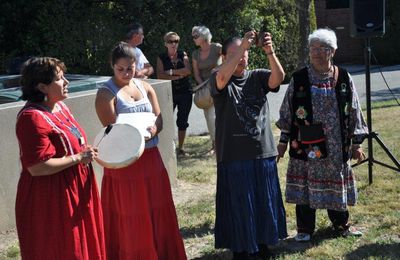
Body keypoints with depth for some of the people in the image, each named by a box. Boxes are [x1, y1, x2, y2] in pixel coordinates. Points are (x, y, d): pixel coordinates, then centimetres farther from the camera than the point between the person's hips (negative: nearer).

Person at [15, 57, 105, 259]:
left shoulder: (59, 106, 7)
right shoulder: (32, 118, -22)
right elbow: (37, 167, -26)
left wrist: (86, 152, 3)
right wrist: (78, 158, -20)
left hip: (74, 191, 9)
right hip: (49, 200, -9)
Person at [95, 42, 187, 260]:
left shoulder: (145, 87, 9)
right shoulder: (106, 93, -8)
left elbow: (159, 119, 4)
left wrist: (151, 130, -18)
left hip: (151, 157, 6)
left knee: (156, 210, 13)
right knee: (129, 215, 1)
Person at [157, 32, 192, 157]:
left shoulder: (183, 55, 6)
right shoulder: (161, 58, 2)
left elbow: (188, 70, -9)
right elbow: (160, 75, -11)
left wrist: (172, 72, -13)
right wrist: (178, 76, -15)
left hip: (185, 92, 2)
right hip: (169, 93, -2)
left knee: (182, 121, 6)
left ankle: (180, 148, 17)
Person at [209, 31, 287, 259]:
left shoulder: (258, 77, 4)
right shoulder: (219, 81, -4)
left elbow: (279, 77, -15)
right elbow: (223, 76, -27)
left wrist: (270, 52, -31)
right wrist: (242, 46, -33)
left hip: (263, 153, 3)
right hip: (233, 156, -3)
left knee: (264, 201, 13)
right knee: (238, 205, 5)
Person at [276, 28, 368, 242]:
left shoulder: (343, 79, -1)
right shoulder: (298, 79, -3)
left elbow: (354, 112, 5)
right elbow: (287, 112, 4)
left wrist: (356, 143, 5)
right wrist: (283, 140, 5)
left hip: (336, 147, 1)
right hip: (305, 146, -1)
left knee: (336, 184, 13)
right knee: (305, 185, 6)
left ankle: (341, 223, 34)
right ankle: (305, 228, 21)